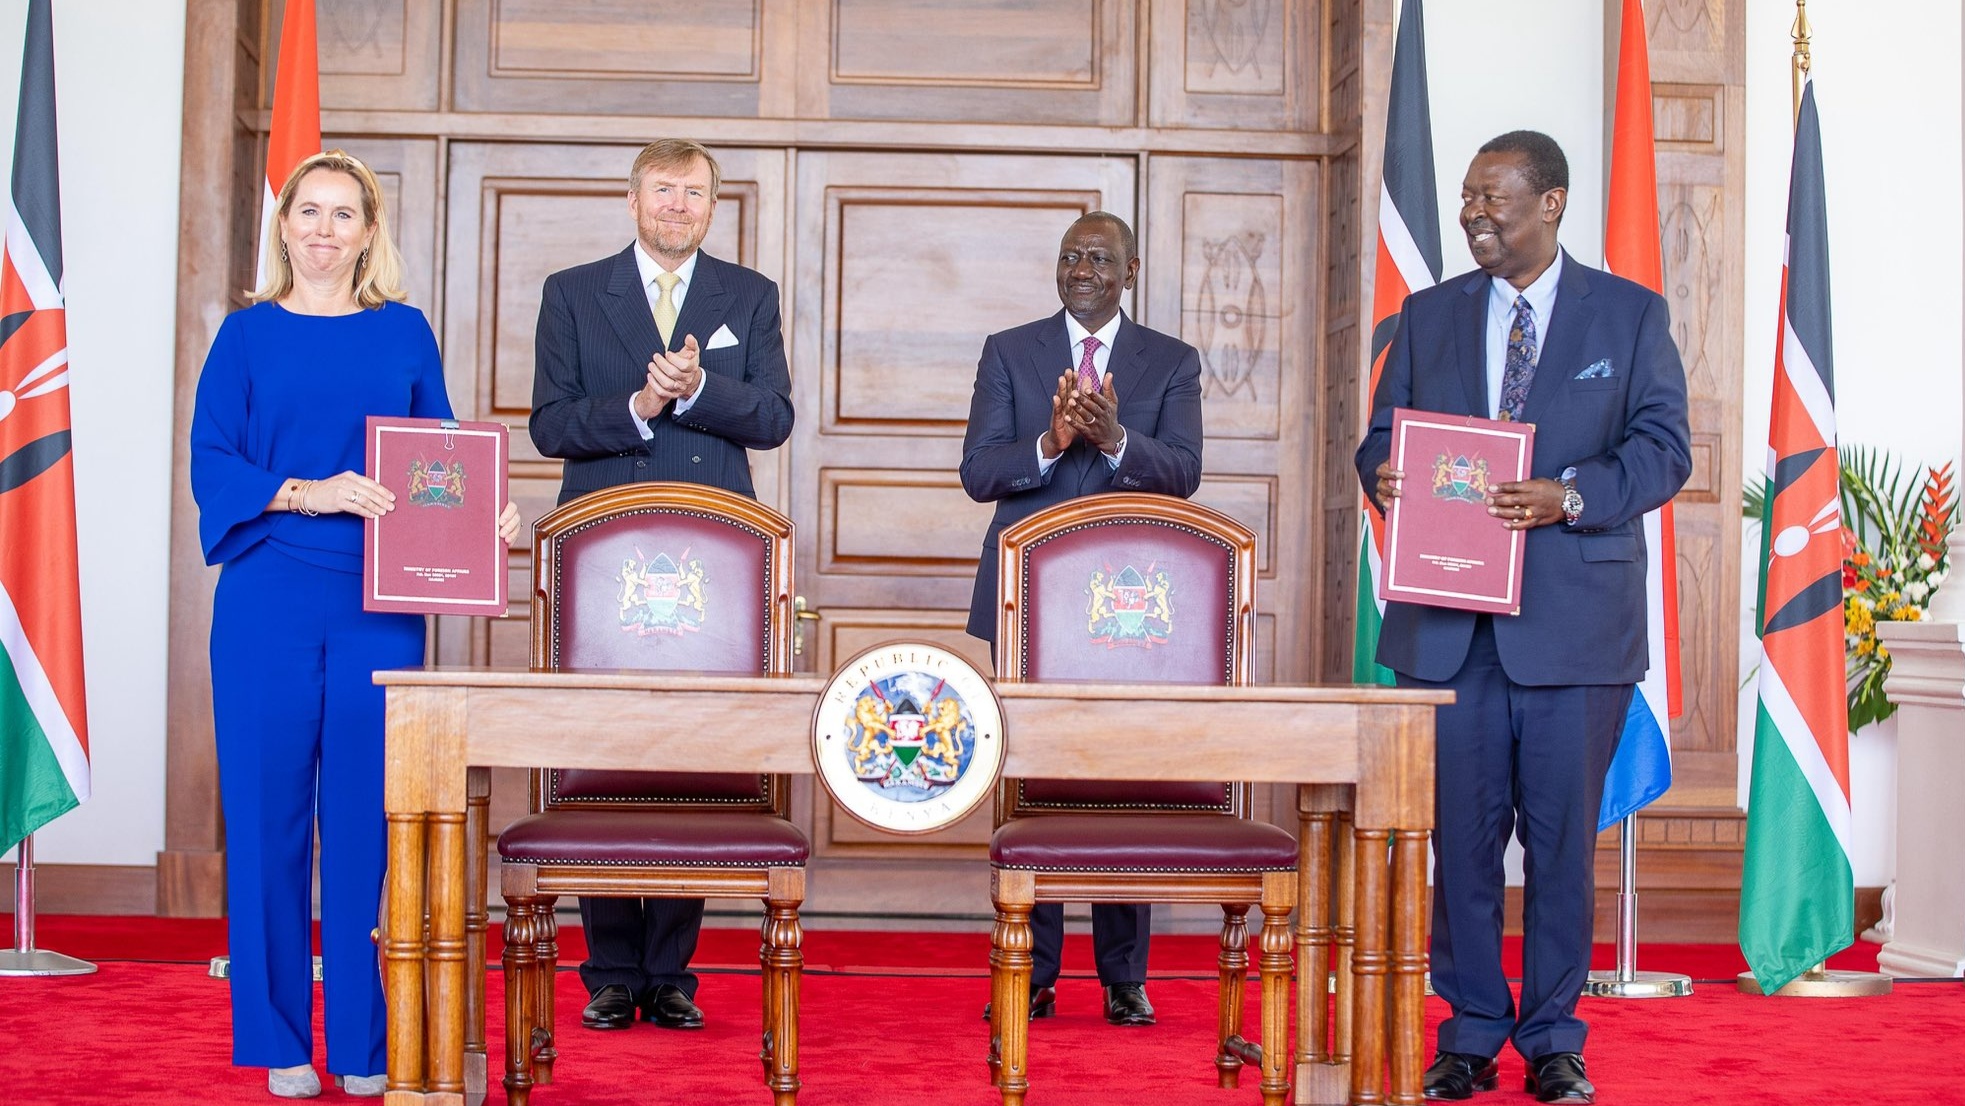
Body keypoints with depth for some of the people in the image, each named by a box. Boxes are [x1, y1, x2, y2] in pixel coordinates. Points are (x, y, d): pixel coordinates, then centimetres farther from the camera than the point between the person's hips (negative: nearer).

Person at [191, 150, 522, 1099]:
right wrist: (309, 494, -15)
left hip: (379, 604, 1)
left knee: (364, 814, 1)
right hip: (270, 601, -1)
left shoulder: (404, 334, 12)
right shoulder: (248, 334, 8)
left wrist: (485, 514, -7)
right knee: (269, 807, 0)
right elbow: (211, 463, 0)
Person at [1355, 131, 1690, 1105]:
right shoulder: (1428, 316, 13)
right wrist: (1383, 474, -12)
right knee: (1461, 834, 6)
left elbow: (1663, 448, -2)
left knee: (1562, 836, 3)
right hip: (1449, 622, 2)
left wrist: (1570, 496, -19)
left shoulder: (1630, 314, 5)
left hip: (1573, 620, -2)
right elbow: (1383, 434, 13)